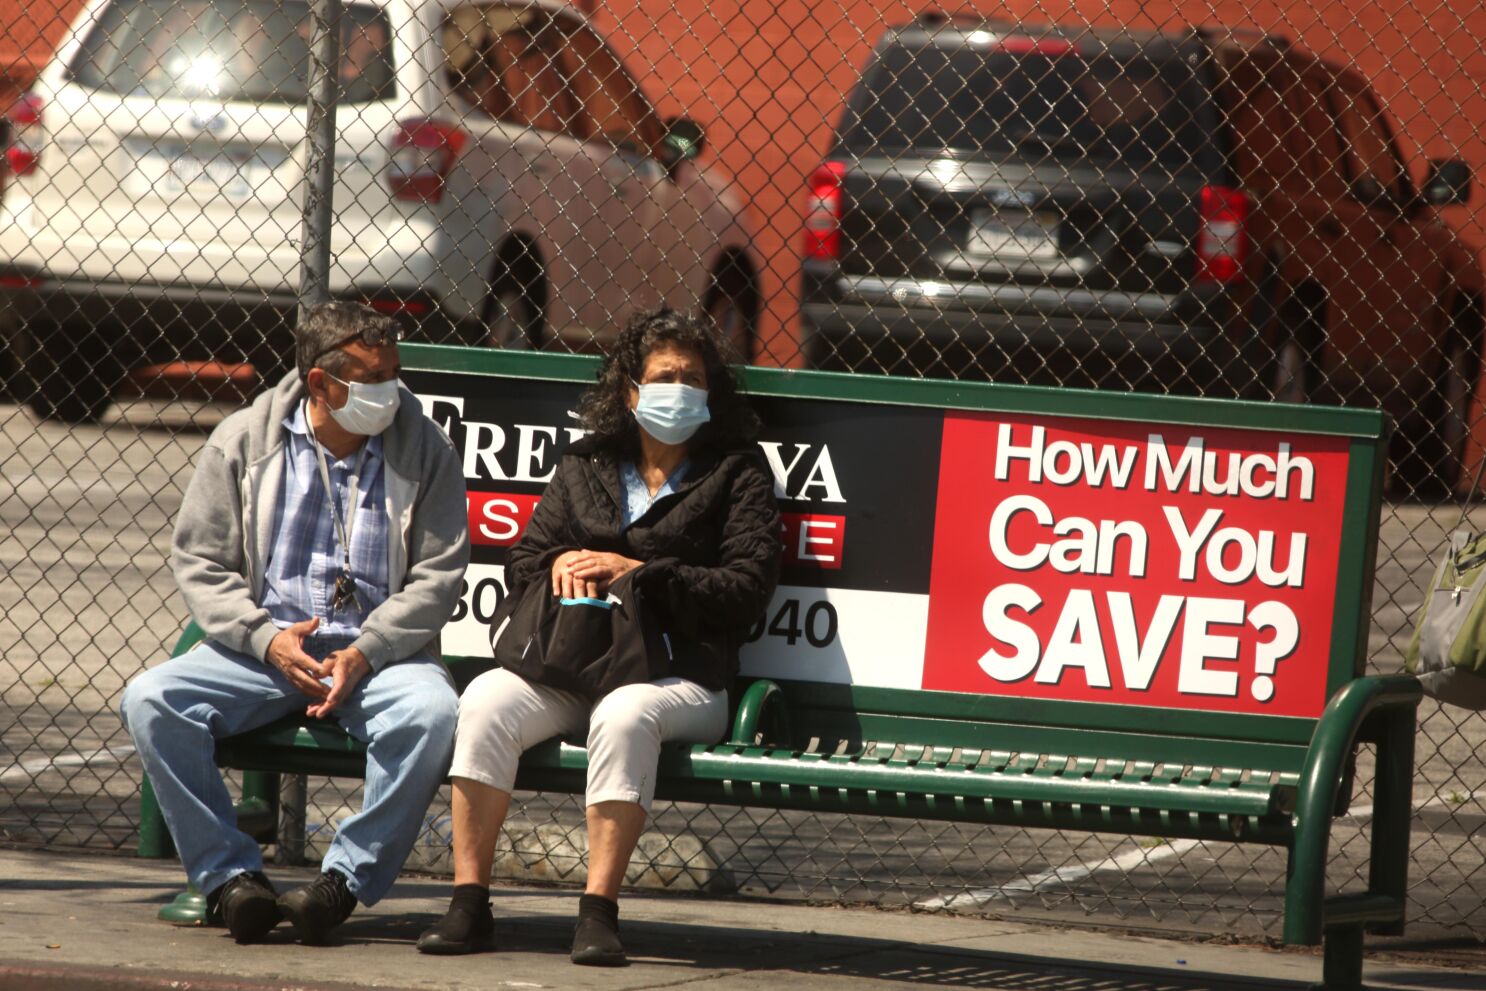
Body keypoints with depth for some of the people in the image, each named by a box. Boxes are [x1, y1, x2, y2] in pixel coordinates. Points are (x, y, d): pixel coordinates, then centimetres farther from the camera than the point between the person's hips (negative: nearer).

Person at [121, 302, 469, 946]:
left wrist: (365, 654, -16)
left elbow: (438, 575, -1)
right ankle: (230, 876, -20)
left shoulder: (423, 450, 3)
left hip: (380, 651, -1)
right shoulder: (243, 441, 4)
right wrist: (267, 638, -13)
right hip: (261, 646, 1)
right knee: (151, 700, -25)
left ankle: (346, 879, -23)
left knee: (430, 713, -35)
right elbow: (198, 560, 3)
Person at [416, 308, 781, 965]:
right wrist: (563, 563, -1)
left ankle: (599, 911, -39)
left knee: (625, 714, -39)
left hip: (681, 676, -3)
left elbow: (748, 589, -1)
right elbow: (522, 564, 23)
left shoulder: (736, 473, 10)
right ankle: (469, 904, -29)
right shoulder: (585, 466, 22)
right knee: (487, 700, -28)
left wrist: (638, 573, -6)